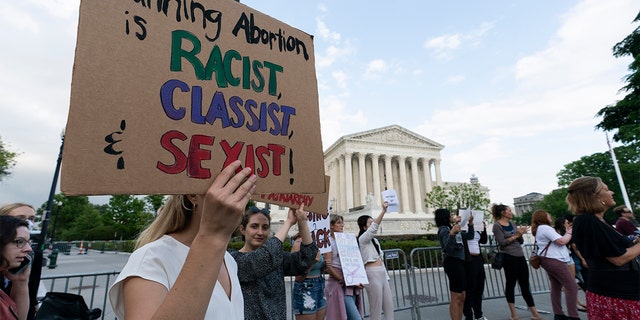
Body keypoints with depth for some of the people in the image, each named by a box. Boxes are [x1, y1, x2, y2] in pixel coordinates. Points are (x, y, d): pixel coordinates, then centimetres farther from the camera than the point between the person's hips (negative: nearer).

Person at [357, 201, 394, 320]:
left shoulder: (375, 240, 19)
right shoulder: (363, 239, -6)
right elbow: (374, 228, -25)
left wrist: (387, 279, 17)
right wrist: (383, 211, -34)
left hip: (382, 274, 8)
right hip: (372, 275, -8)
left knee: (389, 308, 11)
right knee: (376, 310, -2)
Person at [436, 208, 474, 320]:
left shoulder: (453, 228, 14)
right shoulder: (444, 229, -12)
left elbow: (470, 236, 22)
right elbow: (447, 247, -25)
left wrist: (470, 223, 10)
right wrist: (452, 233, -40)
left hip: (460, 262, 9)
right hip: (453, 263, -9)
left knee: (462, 297, 14)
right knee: (456, 297, -4)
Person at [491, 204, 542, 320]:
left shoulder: (512, 224, 15)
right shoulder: (497, 226, -6)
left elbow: (521, 242, 14)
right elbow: (502, 243, -15)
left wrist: (521, 234, -5)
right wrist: (515, 235, -14)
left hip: (520, 256, 7)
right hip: (509, 258, -7)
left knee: (525, 284, 9)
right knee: (511, 284, 2)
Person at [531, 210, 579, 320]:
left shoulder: (540, 229, 20)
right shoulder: (545, 228, -13)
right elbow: (561, 241, -17)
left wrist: (567, 233, 16)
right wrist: (569, 233, 0)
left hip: (548, 260, 11)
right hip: (554, 260, -11)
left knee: (556, 287, 11)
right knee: (572, 287, -9)